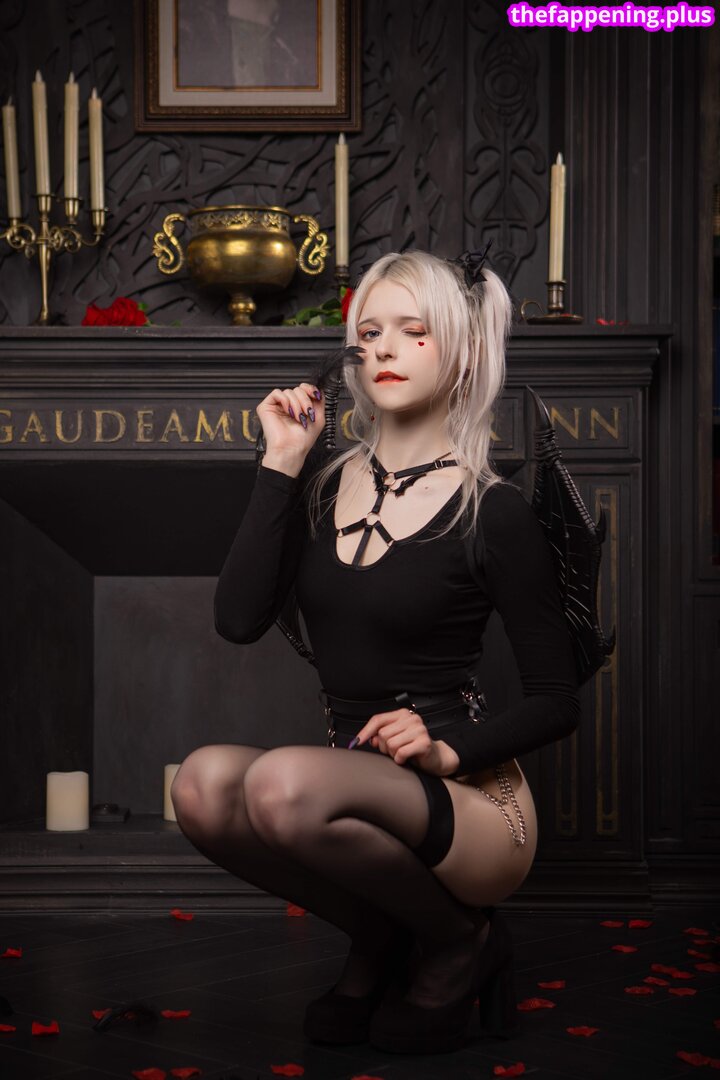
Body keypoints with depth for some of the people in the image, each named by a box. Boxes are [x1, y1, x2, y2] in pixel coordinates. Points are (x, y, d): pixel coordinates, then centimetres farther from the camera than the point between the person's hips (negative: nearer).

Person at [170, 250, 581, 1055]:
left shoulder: (493, 514, -6)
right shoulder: (323, 480, 8)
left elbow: (556, 702, -3)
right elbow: (238, 619, -6)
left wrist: (448, 752, -20)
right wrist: (281, 462, -6)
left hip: (470, 801, -5)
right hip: (355, 788, 5)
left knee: (284, 784, -33)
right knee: (204, 782, -26)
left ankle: (456, 938, -4)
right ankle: (381, 938, 2)